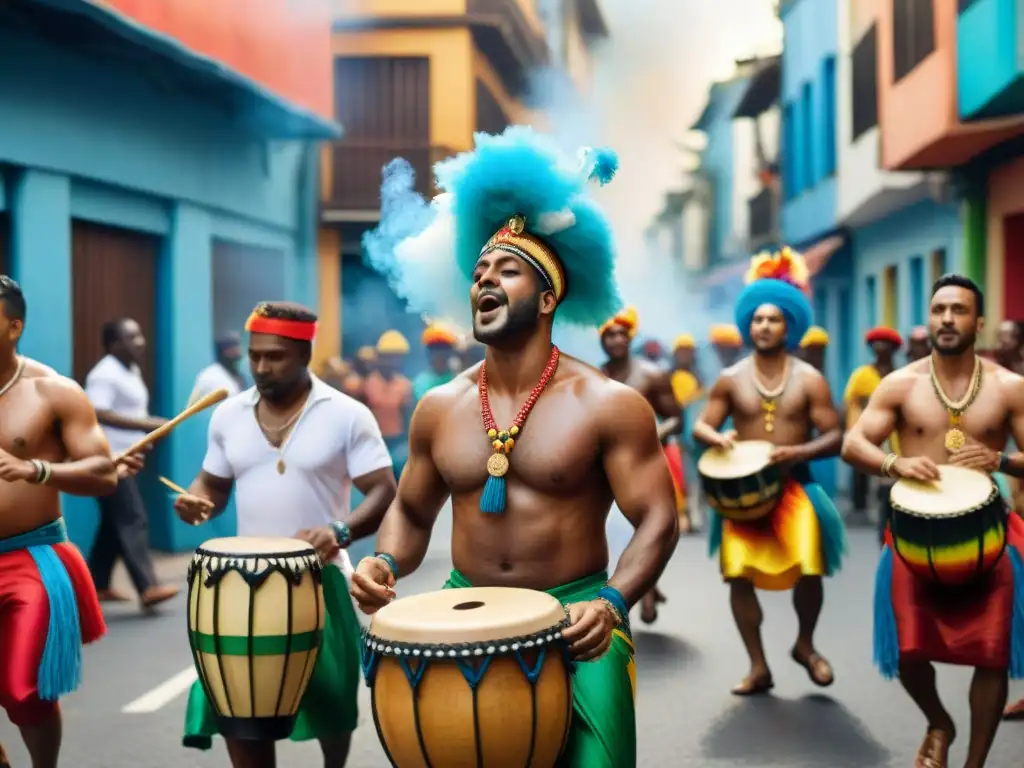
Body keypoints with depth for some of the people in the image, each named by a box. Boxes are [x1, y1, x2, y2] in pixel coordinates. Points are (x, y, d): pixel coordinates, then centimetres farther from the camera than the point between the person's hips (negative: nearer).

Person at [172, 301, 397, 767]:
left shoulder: (347, 415, -8)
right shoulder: (229, 415, 6)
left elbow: (384, 492, -11)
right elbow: (214, 484, 16)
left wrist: (340, 532, -29)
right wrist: (198, 502, -8)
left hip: (321, 579, -3)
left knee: (330, 703, 8)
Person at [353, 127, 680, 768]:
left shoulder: (608, 404, -7)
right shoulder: (440, 409, 5)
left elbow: (658, 521, -9)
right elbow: (411, 511, 16)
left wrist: (612, 603, -25)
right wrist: (386, 562, -6)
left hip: (572, 619, -3)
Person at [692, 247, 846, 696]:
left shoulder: (809, 380, 0)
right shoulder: (730, 379, 4)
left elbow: (835, 437, -2)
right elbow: (701, 426, 6)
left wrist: (798, 451, -21)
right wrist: (716, 438, -18)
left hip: (795, 486, -1)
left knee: (808, 571, -14)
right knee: (739, 575, -8)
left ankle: (805, 646, 15)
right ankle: (759, 668, 4)